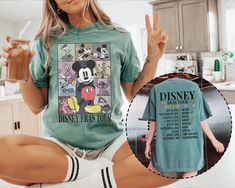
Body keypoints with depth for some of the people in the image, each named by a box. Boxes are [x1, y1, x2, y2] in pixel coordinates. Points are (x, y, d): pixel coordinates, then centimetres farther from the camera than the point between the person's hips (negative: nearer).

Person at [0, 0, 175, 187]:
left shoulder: (120, 38, 6)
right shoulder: (46, 41, 6)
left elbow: (134, 96, 10)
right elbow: (37, 106, 8)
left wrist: (153, 58, -2)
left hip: (111, 142, 0)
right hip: (59, 143, 1)